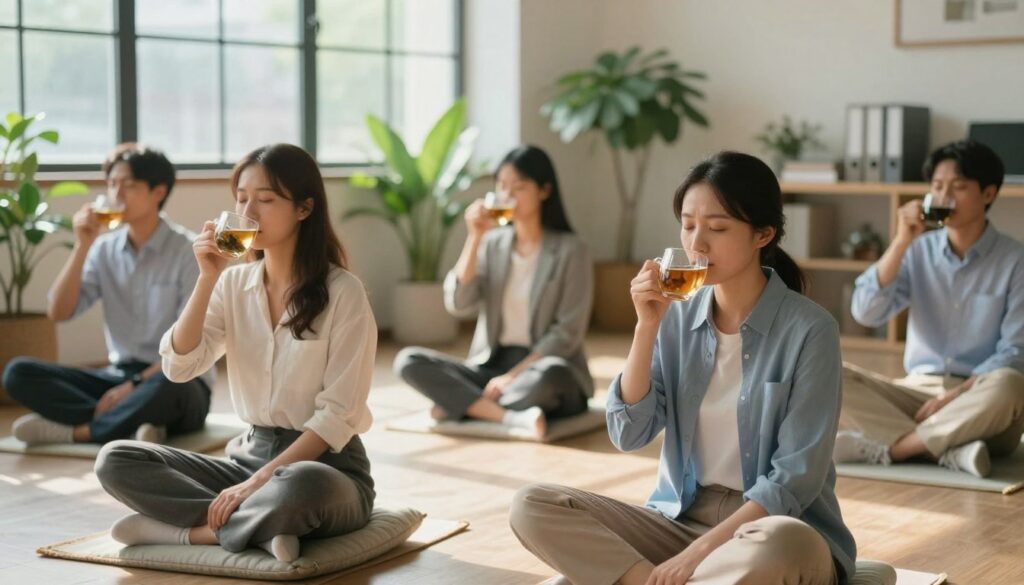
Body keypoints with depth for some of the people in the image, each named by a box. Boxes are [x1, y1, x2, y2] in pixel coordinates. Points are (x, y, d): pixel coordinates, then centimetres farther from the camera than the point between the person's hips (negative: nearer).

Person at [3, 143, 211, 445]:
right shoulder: (105, 249, 7)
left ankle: (74, 430, -20)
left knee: (164, 388, -42)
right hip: (119, 377, 5)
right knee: (19, 373, -15)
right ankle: (133, 422, -27)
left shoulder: (188, 250, -8)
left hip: (176, 382, -5)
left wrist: (135, 385, -22)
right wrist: (82, 246, -8)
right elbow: (58, 312, 0)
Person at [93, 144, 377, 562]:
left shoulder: (342, 292, -11)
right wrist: (208, 279, -13)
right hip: (250, 456, 6)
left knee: (299, 488, -42)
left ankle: (190, 529, -16)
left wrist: (259, 482, -21)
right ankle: (263, 526, -20)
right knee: (115, 461, -12)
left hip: (327, 468, -5)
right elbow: (179, 366, -6)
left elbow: (338, 414, -15)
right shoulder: (234, 283, 6)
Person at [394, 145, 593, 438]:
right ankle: (513, 417, -29)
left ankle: (462, 404, -20)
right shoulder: (493, 243, 8)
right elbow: (458, 304, -5)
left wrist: (513, 376, -19)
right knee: (408, 360, -18)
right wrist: (475, 238, -12)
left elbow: (567, 333, -10)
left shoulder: (569, 250, -5)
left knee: (551, 373, -40)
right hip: (491, 367, 4)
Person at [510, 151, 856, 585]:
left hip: (772, 528, -4)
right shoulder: (678, 316, 2)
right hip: (681, 517, 4)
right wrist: (647, 327, -13)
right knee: (532, 506, -15)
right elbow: (629, 434, -3)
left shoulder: (809, 329, -12)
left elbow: (794, 480, -15)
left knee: (782, 547, -41)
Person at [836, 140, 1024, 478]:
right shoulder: (918, 251, 7)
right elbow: (866, 314, -6)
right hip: (919, 390, 3)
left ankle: (884, 449, -28)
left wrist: (957, 394, -21)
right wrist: (901, 242, -12)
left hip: (979, 398, -3)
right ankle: (951, 449, -31)